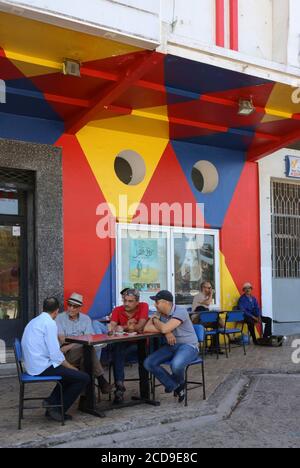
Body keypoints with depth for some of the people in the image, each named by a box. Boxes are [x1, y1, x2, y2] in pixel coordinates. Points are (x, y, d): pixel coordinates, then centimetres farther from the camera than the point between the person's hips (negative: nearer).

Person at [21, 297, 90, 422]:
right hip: (43, 368, -10)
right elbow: (55, 354, -19)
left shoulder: (34, 322, 14)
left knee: (70, 374, 23)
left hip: (32, 367, 10)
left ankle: (51, 402, 12)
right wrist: (71, 367, -5)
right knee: (84, 378, -7)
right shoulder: (49, 323, -14)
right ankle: (58, 410, 1)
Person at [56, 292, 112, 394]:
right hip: (66, 355, -3)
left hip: (83, 352, 3)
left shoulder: (86, 319, 12)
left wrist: (71, 346, -14)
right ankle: (100, 379, -26)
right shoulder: (60, 318, 5)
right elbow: (62, 340, -7)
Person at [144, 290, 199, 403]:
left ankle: (179, 383, 2)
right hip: (171, 346, 7)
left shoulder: (180, 312, -18)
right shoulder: (160, 313, 4)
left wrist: (155, 320, -7)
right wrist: (166, 332, -19)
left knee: (176, 365, -36)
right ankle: (174, 386, -1)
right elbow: (146, 328, -8)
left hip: (189, 346, -7)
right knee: (149, 363, -12)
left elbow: (164, 328, -28)